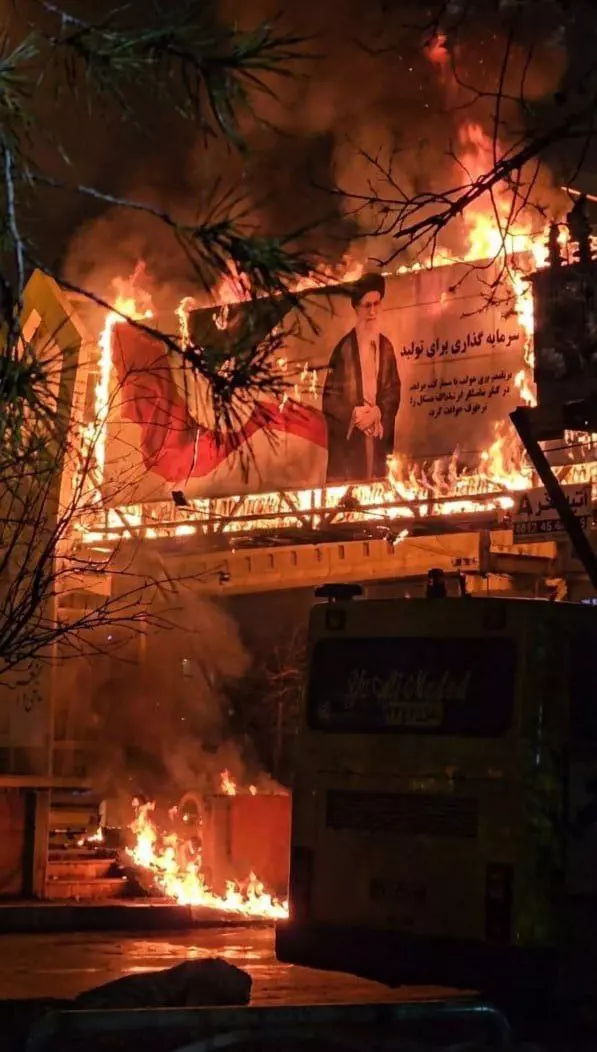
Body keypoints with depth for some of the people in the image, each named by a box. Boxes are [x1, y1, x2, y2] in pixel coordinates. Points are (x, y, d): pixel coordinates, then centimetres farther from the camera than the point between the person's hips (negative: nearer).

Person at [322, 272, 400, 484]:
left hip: (378, 439, 5)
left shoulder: (386, 347, 11)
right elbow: (329, 397, -5)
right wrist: (354, 415, -18)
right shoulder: (344, 348, -5)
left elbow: (393, 394, 10)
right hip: (347, 441, -5)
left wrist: (376, 413, -7)